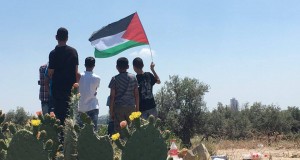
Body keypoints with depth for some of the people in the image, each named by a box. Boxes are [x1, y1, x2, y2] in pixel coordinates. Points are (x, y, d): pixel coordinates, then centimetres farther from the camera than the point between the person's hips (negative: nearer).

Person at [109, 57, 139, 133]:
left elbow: (112, 96, -5)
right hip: (131, 107, 2)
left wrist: (111, 110, 1)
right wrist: (137, 108, 14)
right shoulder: (133, 78, 5)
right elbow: (136, 94, 7)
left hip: (119, 107, -2)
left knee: (118, 130, 0)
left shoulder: (115, 79, -3)